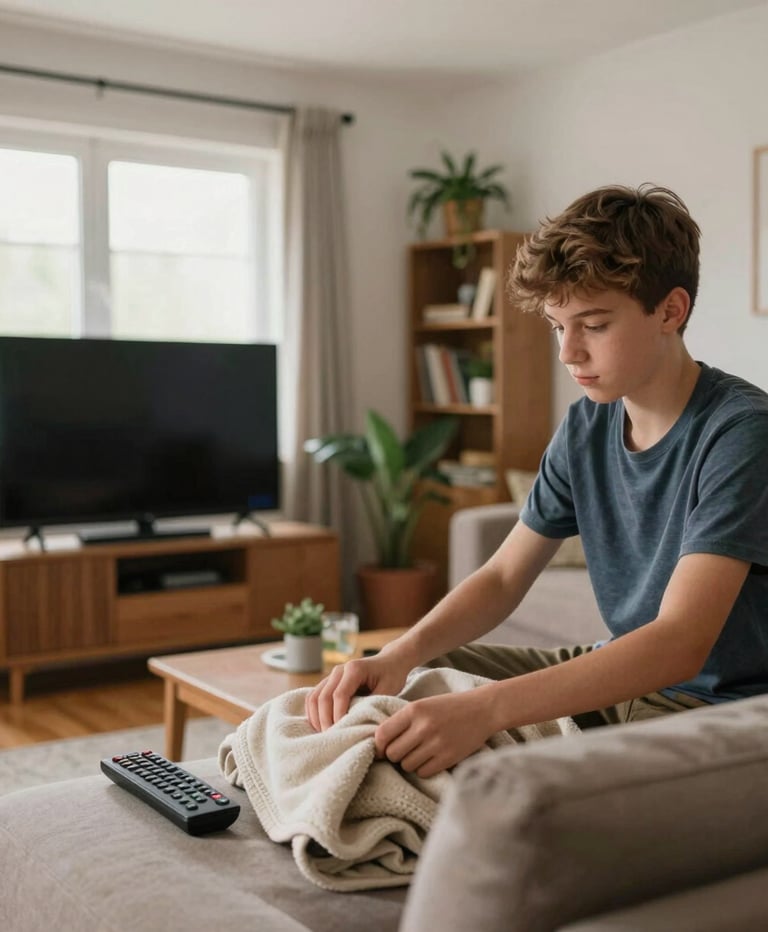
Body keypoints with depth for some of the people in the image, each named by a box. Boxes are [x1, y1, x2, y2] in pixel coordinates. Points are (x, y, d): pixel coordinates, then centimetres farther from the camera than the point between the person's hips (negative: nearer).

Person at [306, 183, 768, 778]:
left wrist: (485, 708, -43)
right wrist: (401, 655, -18)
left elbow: (681, 644, -32)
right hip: (629, 676, 7)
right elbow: (503, 577, 3)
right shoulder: (586, 427, 2)